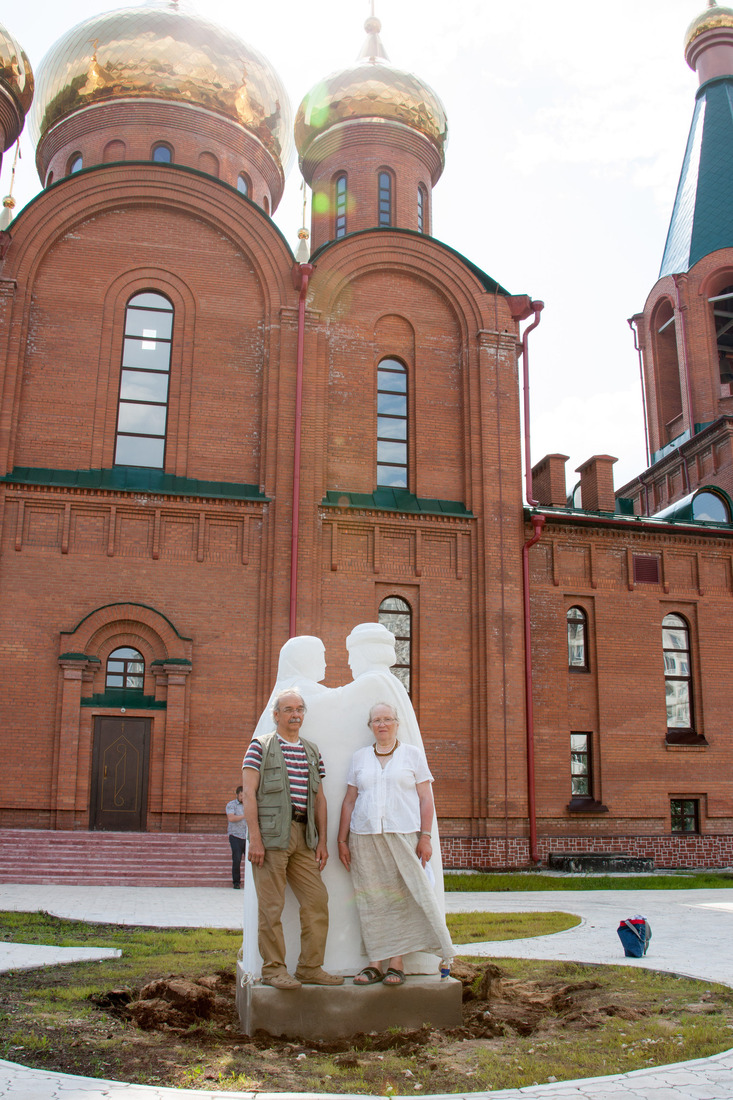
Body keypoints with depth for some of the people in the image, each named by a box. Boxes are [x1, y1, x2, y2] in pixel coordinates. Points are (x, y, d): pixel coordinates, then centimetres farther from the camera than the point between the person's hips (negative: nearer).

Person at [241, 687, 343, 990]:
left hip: (303, 835, 6)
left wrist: (322, 841, 10)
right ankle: (273, 969, 7)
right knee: (271, 906, -3)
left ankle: (311, 967, 14)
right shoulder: (261, 746, 1)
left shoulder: (312, 751, 18)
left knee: (317, 901, 4)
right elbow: (248, 793, -6)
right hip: (271, 834, -5)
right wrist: (254, 838, -14)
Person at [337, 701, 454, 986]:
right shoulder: (360, 757, 13)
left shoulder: (413, 754, 7)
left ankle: (396, 963, 1)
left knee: (400, 898, -5)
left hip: (403, 834, -2)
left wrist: (425, 837, -5)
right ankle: (375, 963, 6)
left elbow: (426, 799, 4)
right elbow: (349, 801, 13)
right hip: (365, 836, 2)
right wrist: (342, 840, 8)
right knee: (370, 899, 1)